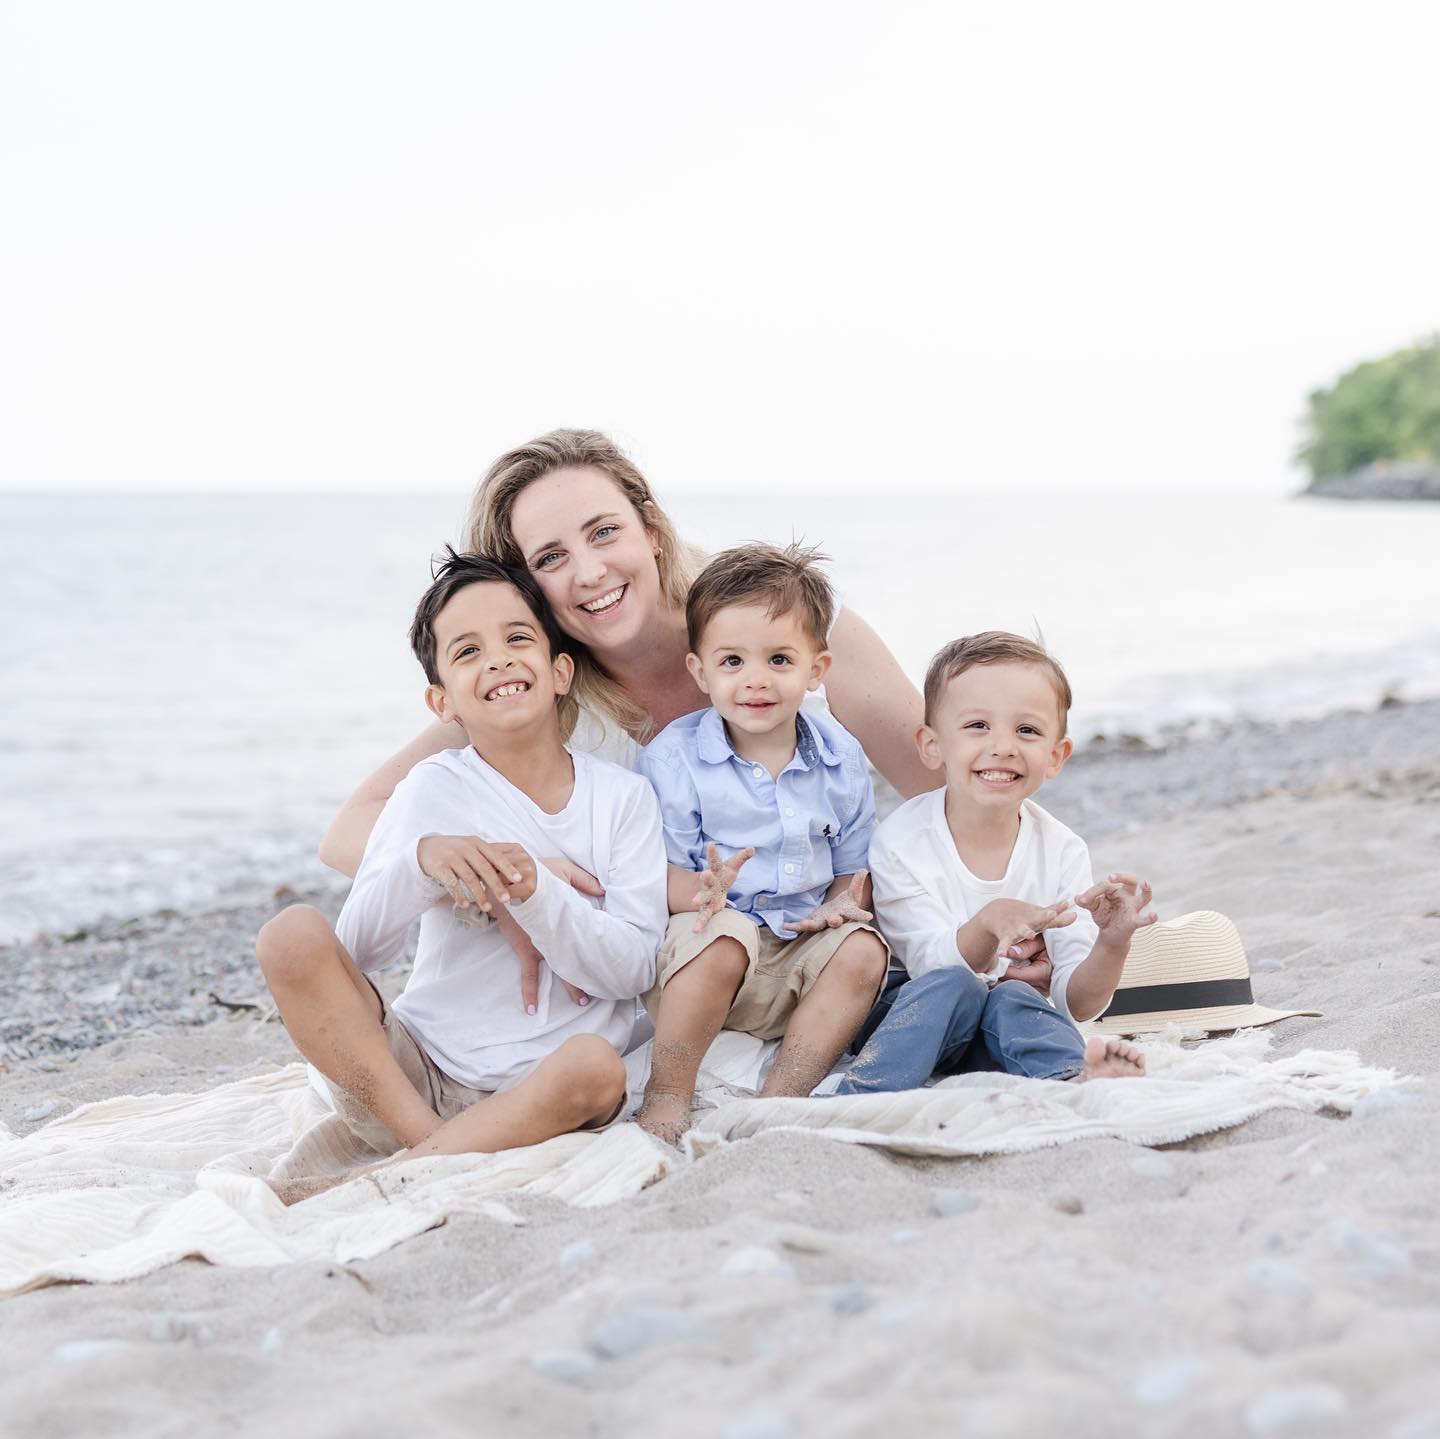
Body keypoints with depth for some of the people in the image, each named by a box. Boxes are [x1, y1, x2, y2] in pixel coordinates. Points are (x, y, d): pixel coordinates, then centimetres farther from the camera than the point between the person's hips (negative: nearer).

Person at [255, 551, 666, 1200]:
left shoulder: (622, 796, 3)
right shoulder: (436, 788, 0)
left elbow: (633, 968, -6)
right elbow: (352, 953, -6)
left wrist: (535, 892, -22)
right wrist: (421, 861, -24)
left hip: (541, 1091, 0)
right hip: (415, 1072, 1)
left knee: (596, 1064, -35)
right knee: (292, 935, -20)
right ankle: (433, 1150, -22)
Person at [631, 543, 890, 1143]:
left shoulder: (842, 760, 4)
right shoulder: (671, 757, -7)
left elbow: (851, 864, 13)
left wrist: (843, 903, -10)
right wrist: (699, 889, -33)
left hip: (798, 955, 4)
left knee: (863, 950, -23)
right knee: (724, 934, -36)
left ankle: (779, 1101, -20)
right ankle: (666, 1100, -21)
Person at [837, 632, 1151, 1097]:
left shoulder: (1062, 852, -8)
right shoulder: (901, 841, -16)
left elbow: (1076, 1004, -10)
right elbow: (935, 968, -22)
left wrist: (1111, 944, -33)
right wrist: (987, 925, -44)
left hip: (996, 1038, 2)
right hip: (906, 1018, -2)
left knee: (1014, 1000, -30)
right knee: (953, 987, -33)